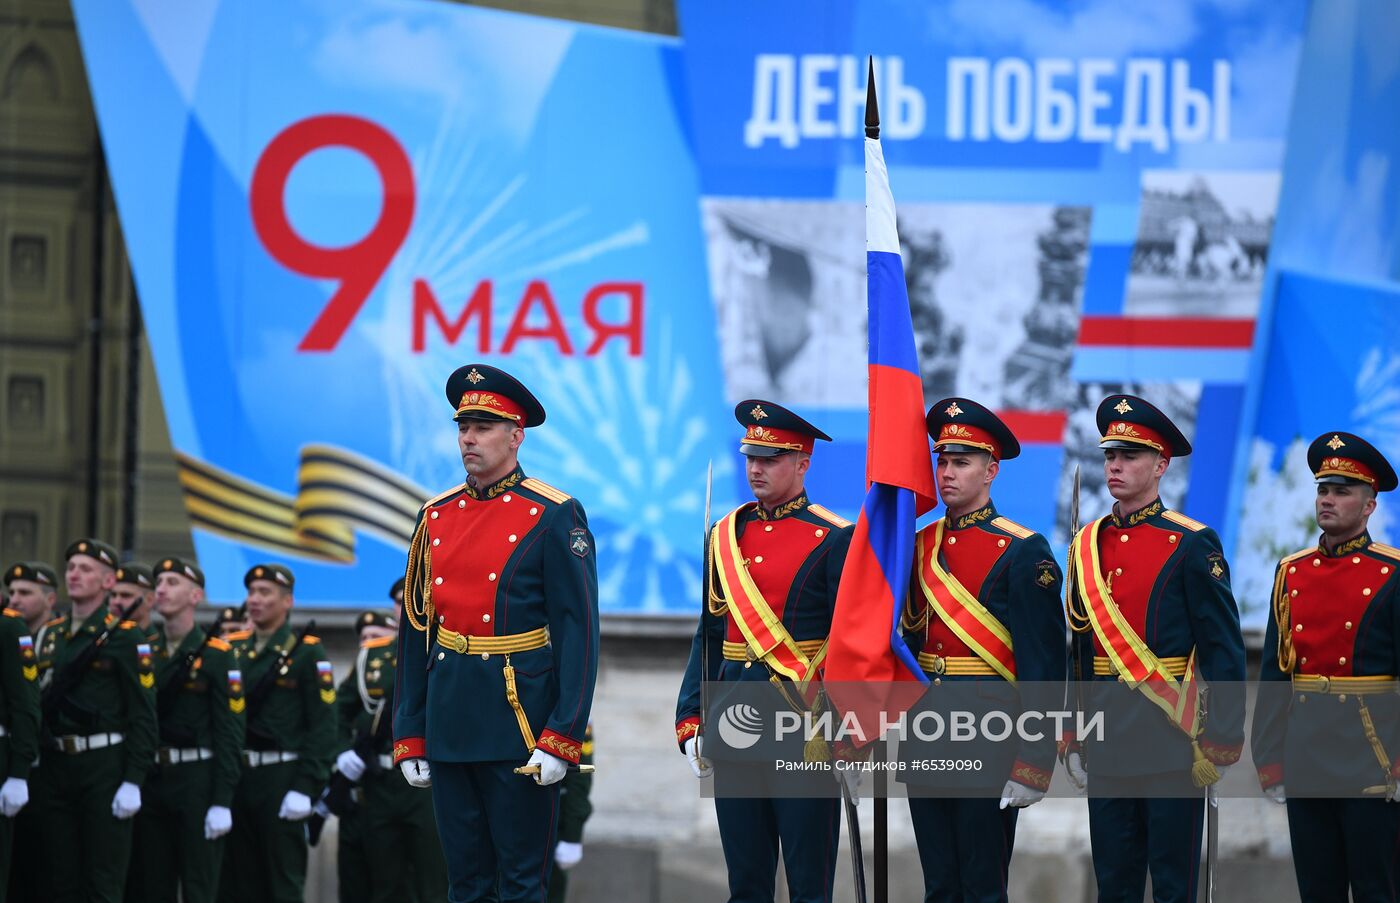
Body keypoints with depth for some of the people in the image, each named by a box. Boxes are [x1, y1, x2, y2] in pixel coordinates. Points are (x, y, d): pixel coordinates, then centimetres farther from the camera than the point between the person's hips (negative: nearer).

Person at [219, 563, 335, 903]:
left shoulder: (307, 653, -3)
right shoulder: (233, 649, 14)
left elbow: (322, 728, -8)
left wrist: (305, 788, -16)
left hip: (279, 781, -5)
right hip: (234, 779, 5)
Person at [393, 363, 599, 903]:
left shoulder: (553, 518, -6)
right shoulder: (436, 518, 10)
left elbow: (579, 631, -10)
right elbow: (414, 630, 13)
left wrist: (562, 739, -16)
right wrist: (409, 738, 9)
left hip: (519, 727, -5)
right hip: (449, 724, 5)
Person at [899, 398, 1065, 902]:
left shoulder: (1022, 552, -8)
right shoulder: (920, 547, 11)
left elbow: (1043, 666, -11)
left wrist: (1034, 764, -16)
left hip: (988, 741, -6)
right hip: (925, 740, 6)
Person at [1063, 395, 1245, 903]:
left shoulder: (1191, 546, -6)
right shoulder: (1087, 546, 11)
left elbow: (1224, 649, -8)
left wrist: (1222, 745, -12)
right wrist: (1072, 740, 14)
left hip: (1172, 740, -5)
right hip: (1106, 739, 5)